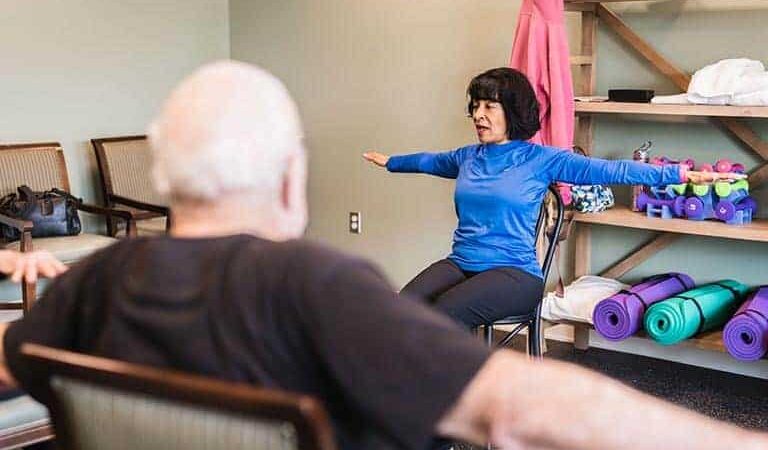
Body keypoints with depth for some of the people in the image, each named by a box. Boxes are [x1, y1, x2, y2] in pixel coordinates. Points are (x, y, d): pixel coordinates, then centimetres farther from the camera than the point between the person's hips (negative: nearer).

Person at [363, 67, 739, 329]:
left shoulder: (541, 159, -2)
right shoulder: (468, 157, 14)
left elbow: (608, 171, -8)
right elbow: (428, 161, 36)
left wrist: (679, 174, -16)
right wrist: (389, 161, 52)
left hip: (513, 271, -5)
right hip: (460, 263, 5)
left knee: (442, 316, -33)